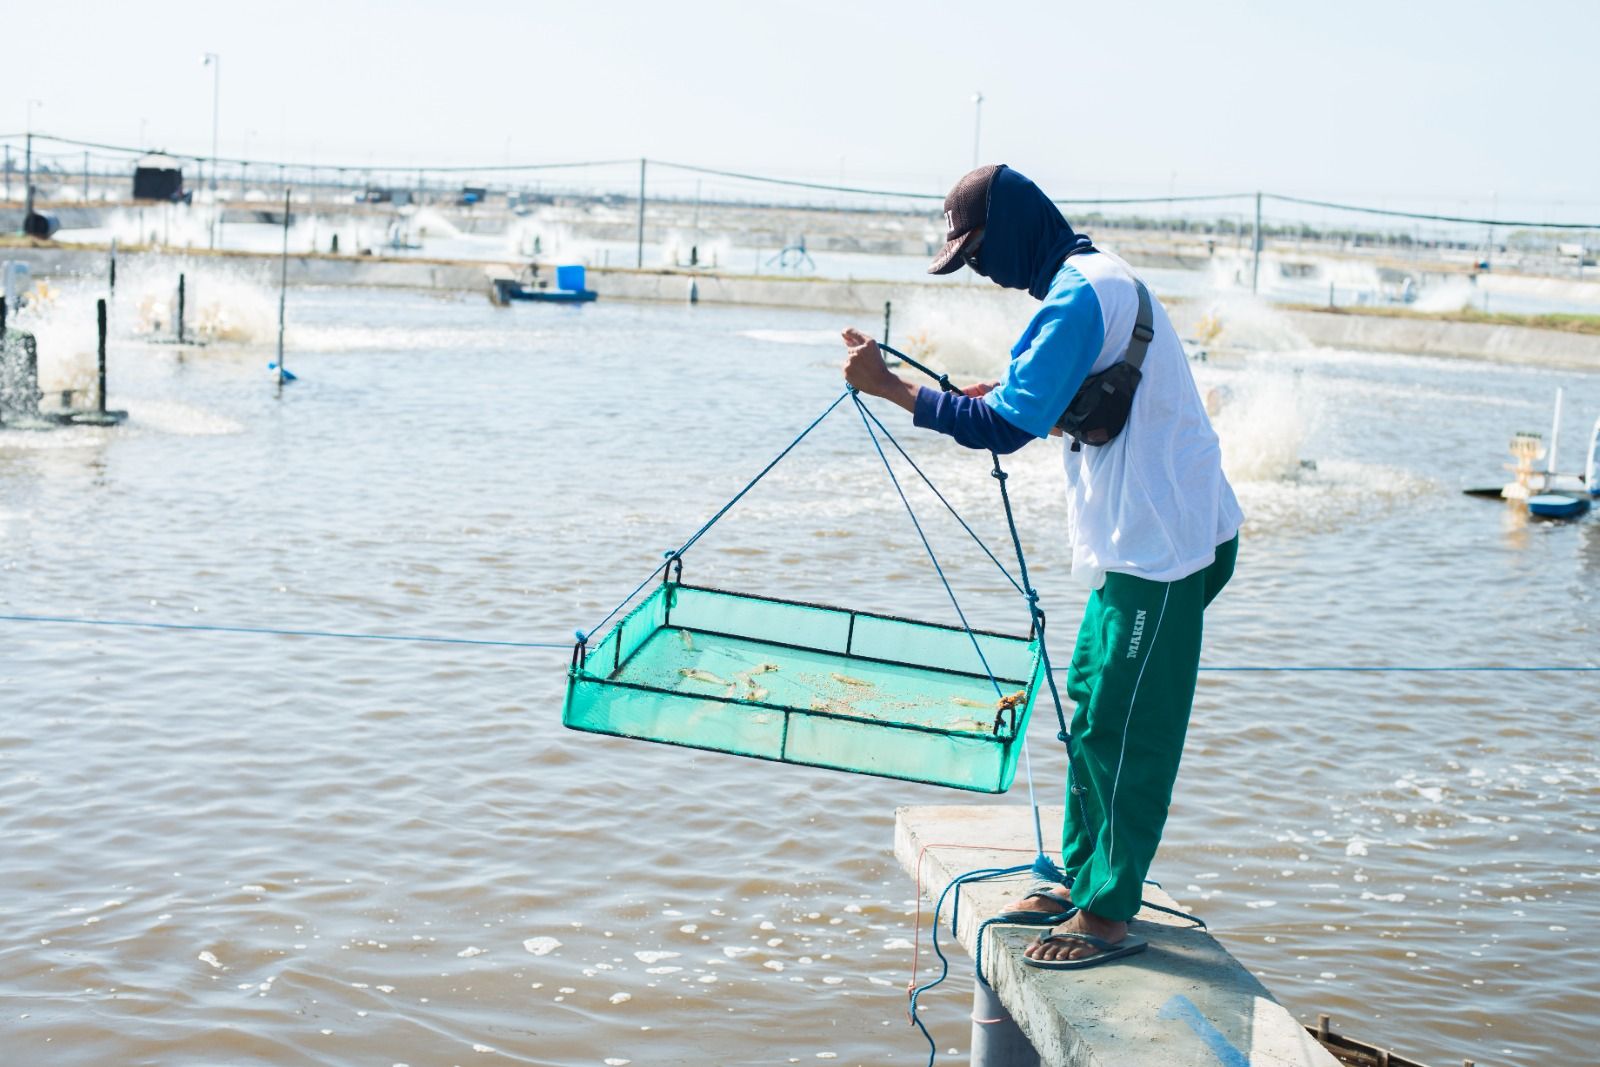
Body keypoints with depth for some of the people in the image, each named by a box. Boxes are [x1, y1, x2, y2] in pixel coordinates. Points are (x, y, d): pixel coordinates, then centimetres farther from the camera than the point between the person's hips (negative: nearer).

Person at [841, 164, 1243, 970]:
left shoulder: (1079, 294, -19)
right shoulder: (1092, 277, 14)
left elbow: (1007, 427, -24)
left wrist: (889, 387, -20)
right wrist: (1001, 390, 10)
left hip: (1161, 545, -10)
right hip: (1141, 538, 10)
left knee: (1121, 727, -5)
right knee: (1092, 708, 15)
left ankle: (1109, 914, 3)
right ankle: (1082, 878, 24)